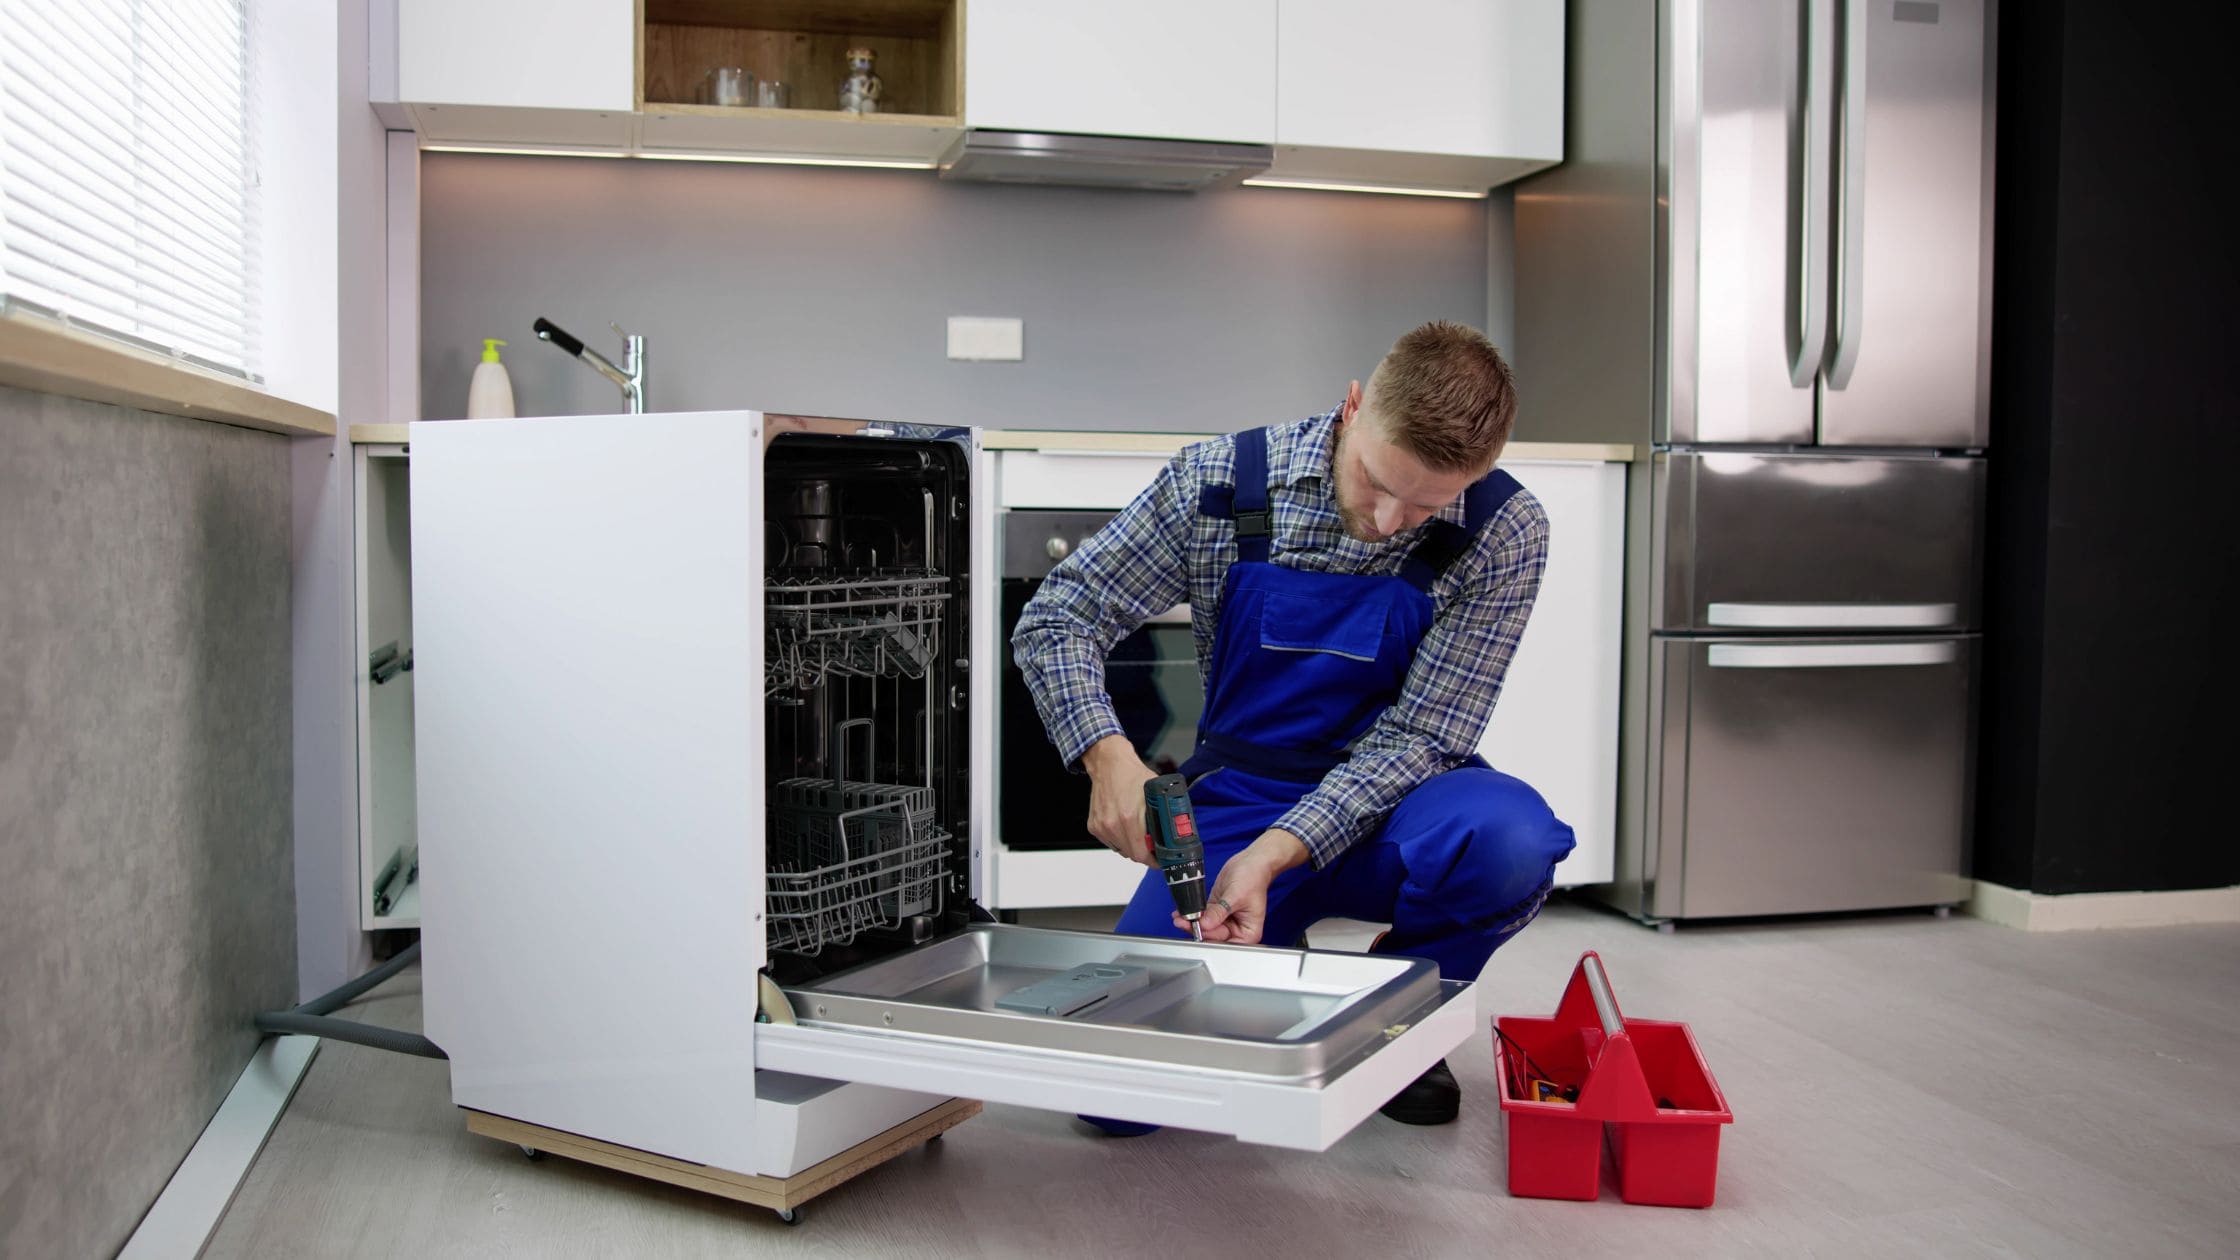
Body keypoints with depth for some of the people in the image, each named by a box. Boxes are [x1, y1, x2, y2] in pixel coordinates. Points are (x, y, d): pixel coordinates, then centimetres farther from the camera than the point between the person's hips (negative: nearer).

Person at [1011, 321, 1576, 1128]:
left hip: (1383, 805, 0)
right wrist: (1108, 755, -27)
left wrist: (1274, 855, -30)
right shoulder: (1221, 483, -13)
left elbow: (1421, 731, -16)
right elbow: (1055, 620, -8)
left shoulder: (1504, 535, -15)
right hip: (1236, 798, 0)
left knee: (1508, 839, -37)